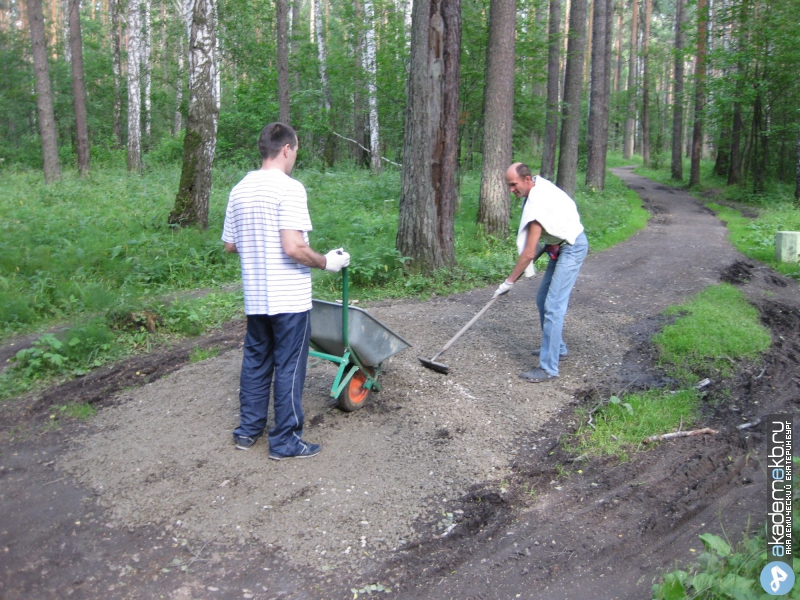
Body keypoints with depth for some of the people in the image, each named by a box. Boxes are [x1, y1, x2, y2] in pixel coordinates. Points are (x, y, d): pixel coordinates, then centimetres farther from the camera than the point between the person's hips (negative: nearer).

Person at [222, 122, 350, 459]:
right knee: (288, 368, 4)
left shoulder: (239, 190, 6)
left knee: (256, 361, 18)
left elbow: (230, 245, 13)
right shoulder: (289, 188, -15)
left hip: (255, 297, 7)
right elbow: (293, 248, -24)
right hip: (289, 298, -7)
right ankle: (285, 441, 13)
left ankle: (248, 430, 29)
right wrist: (326, 262, -9)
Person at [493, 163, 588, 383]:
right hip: (561, 245, 10)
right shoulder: (539, 183, -1)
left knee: (553, 307, -15)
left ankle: (548, 368, -13)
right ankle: (556, 348, 31)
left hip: (572, 248, -10)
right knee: (543, 300, 15)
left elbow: (529, 253, -28)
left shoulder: (537, 205, -29)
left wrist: (509, 282, -19)